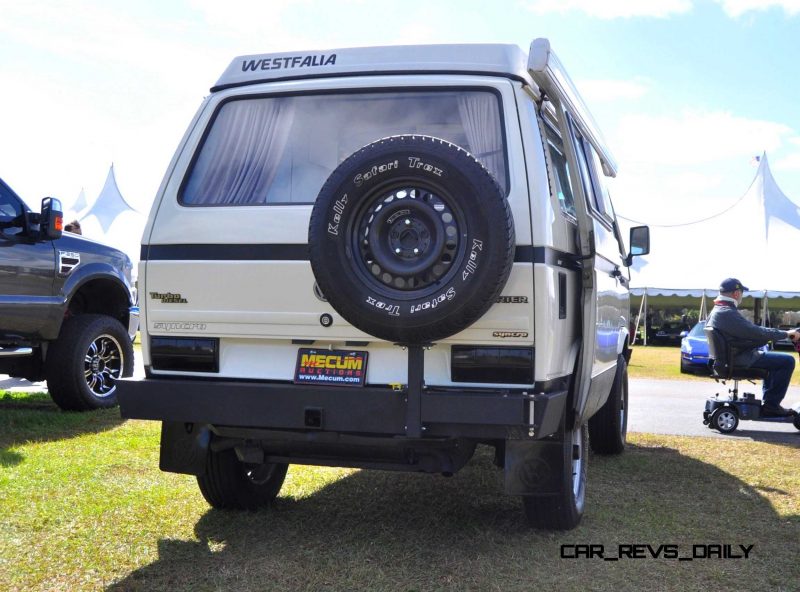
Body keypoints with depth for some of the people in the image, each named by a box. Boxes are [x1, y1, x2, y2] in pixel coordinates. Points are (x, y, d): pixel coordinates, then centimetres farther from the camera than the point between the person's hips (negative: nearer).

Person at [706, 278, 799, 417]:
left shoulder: (715, 311, 11)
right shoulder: (728, 313, -23)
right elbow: (756, 332, -22)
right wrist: (786, 334, -12)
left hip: (729, 357, 11)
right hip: (740, 360, -11)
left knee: (771, 357, 31)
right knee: (787, 361, -10)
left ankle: (767, 402, 29)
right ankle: (771, 405, -5)